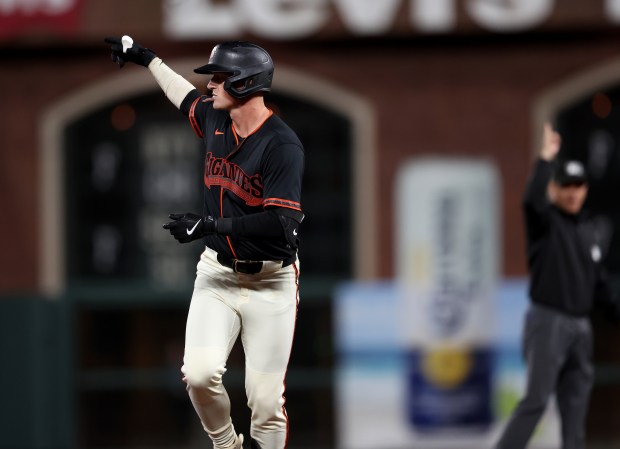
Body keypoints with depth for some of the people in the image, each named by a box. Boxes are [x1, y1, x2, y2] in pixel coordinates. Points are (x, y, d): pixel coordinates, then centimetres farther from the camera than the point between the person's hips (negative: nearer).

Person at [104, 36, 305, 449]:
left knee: (266, 401, -7)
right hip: (217, 273, 5)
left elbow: (280, 223, -27)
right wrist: (145, 57, 39)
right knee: (200, 373, -13)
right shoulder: (215, 120, 4)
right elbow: (187, 96, 28)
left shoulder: (282, 145, -18)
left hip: (270, 283, -5)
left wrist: (212, 224, -26)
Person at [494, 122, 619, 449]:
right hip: (548, 321, -7)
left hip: (580, 326, 7)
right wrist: (546, 158, -28)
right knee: (536, 401, -14)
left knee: (576, 404, 8)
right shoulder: (545, 221, -4)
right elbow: (533, 199, -27)